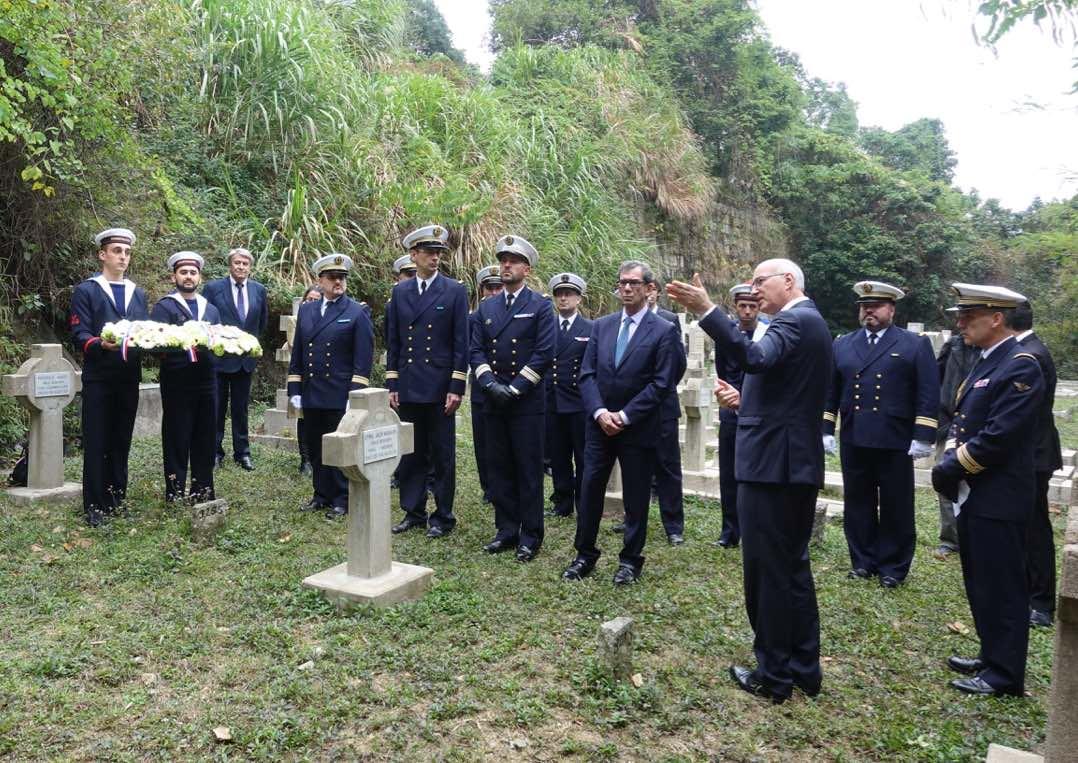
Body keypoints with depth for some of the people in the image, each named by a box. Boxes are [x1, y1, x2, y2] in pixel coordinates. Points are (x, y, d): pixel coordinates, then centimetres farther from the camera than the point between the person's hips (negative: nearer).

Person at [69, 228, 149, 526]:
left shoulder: (138, 293, 15)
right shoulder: (86, 291, 0)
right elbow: (79, 336, -9)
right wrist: (102, 343, -27)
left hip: (129, 378, 4)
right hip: (98, 378, -4)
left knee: (122, 442, 11)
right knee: (96, 443, 1)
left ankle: (117, 499, 21)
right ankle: (95, 506, 9)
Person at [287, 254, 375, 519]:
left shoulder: (358, 312, -2)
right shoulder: (306, 310, 12)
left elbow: (363, 359, -7)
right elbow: (297, 353, 14)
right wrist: (294, 390, 7)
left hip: (341, 397, -5)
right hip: (311, 395, 5)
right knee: (315, 448, 12)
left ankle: (341, 500, 14)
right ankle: (322, 495, 26)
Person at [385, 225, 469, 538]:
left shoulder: (455, 291, -1)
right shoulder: (399, 292, 9)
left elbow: (461, 343, -4)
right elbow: (392, 342, 10)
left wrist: (456, 388, -10)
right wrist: (392, 385, 5)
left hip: (440, 388, -3)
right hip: (408, 388, 3)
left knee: (442, 456, 5)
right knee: (411, 454, 11)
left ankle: (443, 517, 16)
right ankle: (413, 512, 24)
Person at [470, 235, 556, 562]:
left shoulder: (541, 307, -1)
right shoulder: (486, 308, 12)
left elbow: (544, 353, -9)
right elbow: (476, 350, 8)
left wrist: (514, 388, -13)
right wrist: (490, 384, -9)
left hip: (527, 402, -4)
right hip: (493, 402, 5)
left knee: (529, 470, 1)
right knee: (499, 469, 10)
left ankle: (530, 537, 11)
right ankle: (506, 530, 21)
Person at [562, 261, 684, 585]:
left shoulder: (664, 331, -5)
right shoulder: (601, 325, 8)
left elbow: (662, 383, -11)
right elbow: (587, 374, 4)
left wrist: (624, 416, -14)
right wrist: (600, 412, -10)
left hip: (638, 428, -4)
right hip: (599, 423, 4)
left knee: (636, 497, 6)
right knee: (589, 490, 7)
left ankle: (630, 560, 21)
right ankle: (585, 555, 21)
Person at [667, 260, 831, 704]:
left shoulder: (796, 320, -12)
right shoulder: (806, 320, 19)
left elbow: (753, 357, -34)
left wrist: (705, 310, -39)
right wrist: (746, 403, 9)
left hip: (772, 465, -10)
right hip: (796, 464, 10)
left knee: (767, 572, 1)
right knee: (793, 569, 17)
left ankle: (773, 675, 13)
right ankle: (804, 669, 28)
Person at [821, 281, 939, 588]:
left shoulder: (915, 345, 2)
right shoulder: (842, 344, 12)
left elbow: (928, 395, -3)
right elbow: (830, 391, 12)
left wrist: (922, 437, -10)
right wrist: (825, 430, 6)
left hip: (895, 442, -3)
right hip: (853, 441, 3)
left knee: (896, 507, 6)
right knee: (857, 504, 10)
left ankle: (893, 568, 19)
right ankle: (863, 562, 23)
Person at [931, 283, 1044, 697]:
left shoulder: (1020, 366, -16)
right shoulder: (985, 361, 13)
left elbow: (999, 436, -22)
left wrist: (954, 467, -13)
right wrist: (950, 457, 0)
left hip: (998, 497, -9)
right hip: (974, 493, 9)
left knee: (1001, 586, 2)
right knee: (980, 583, 18)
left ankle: (1005, 674, 14)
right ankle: (993, 655, 32)